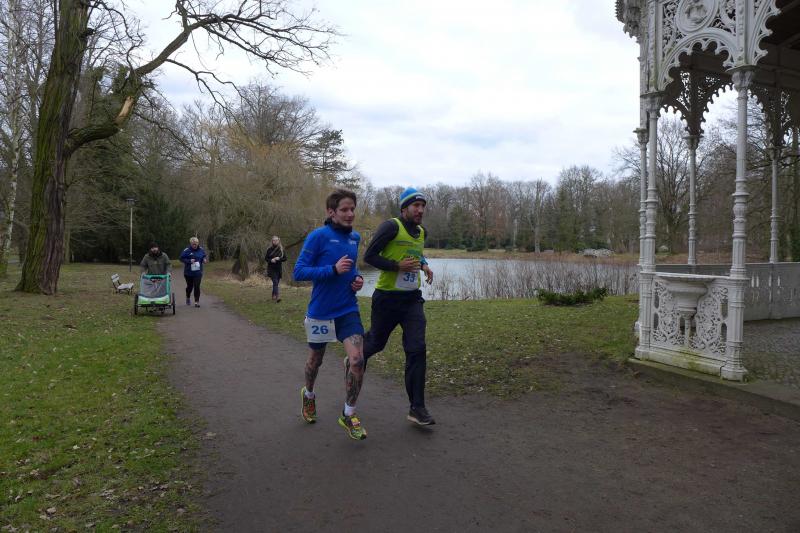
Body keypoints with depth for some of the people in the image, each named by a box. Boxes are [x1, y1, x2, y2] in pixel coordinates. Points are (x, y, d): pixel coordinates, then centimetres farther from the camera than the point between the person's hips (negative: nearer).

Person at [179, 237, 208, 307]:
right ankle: (188, 297, 43)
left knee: (197, 286, -8)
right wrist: (189, 261, -22)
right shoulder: (186, 250, -10)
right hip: (188, 272, -1)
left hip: (198, 272, 1)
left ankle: (197, 301, -3)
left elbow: (205, 256, 15)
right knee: (190, 286, 15)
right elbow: (182, 258, -8)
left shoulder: (201, 250, 0)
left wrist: (204, 259, -7)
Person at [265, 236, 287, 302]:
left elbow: (285, 259, 3)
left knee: (276, 283, 11)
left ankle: (273, 295, 31)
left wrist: (279, 259, -16)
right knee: (275, 282, -16)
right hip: (271, 269, -3)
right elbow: (265, 258, 5)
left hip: (279, 269, 3)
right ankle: (277, 297, -26)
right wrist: (271, 260, -15)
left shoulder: (281, 249, 2)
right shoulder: (269, 249, -1)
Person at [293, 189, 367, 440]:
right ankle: (309, 394, 50)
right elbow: (299, 271, -17)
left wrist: (357, 278, 0)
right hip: (320, 311, -3)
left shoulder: (355, 237, 4)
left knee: (357, 360, -13)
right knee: (315, 360, 17)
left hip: (348, 309, 3)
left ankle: (349, 415, 7)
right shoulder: (318, 236, -14)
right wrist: (333, 269, -27)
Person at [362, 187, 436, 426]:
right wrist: (398, 266, -23)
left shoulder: (422, 232, 9)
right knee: (376, 342, 13)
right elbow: (369, 256, -15)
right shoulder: (391, 226, -13)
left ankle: (416, 408, 0)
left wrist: (423, 265, 8)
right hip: (387, 298, -5)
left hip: (412, 299, 5)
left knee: (417, 350, -6)